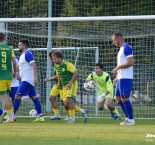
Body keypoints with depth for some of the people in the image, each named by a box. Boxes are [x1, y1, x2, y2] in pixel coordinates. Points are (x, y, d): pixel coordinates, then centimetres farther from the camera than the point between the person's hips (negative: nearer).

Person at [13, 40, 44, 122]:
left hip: (27, 80, -10)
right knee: (34, 97, 6)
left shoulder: (27, 54, -12)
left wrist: (35, 77, -29)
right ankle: (40, 116, 4)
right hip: (26, 80, 10)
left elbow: (33, 65, -21)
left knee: (18, 96, -10)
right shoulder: (22, 55, 19)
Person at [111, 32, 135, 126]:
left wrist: (117, 68, -16)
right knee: (118, 98, 12)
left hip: (125, 78, -10)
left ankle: (131, 120, -5)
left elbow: (131, 62, -20)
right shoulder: (121, 49, 19)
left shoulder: (127, 48, -12)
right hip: (120, 78, 10)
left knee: (124, 98, -10)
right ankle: (128, 117, 18)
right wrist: (117, 77, 22)